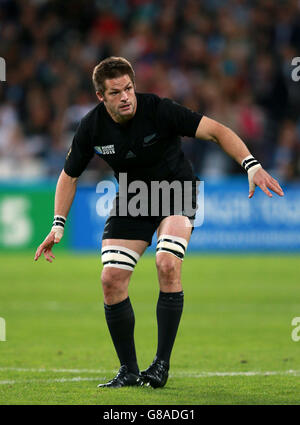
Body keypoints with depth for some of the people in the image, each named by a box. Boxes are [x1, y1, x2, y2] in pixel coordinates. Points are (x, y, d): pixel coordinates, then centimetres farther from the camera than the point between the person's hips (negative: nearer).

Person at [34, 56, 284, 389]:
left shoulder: (159, 110, -25)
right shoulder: (92, 127, -13)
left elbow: (216, 131, -26)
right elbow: (70, 175, 3)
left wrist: (252, 165, -39)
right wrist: (58, 225, -5)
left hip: (176, 191, -4)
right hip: (132, 199, 4)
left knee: (167, 265, -27)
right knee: (111, 280, -8)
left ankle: (162, 363, -18)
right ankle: (129, 371, 7)